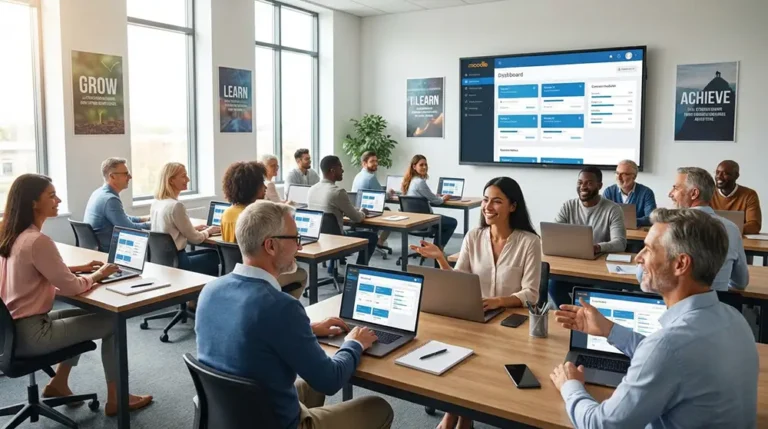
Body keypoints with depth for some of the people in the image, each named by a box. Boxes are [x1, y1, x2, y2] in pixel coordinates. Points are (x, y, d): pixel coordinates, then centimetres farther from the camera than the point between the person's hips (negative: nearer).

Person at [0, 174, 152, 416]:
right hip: (29, 334, -9)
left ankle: (58, 384, 28)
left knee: (87, 315, 26)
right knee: (112, 323, 1)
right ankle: (115, 399, 12)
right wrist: (97, 275, -3)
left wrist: (79, 268, 9)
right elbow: (70, 288, -21)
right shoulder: (37, 241, -24)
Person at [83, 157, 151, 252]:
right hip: (106, 252, -9)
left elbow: (123, 219, 20)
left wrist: (143, 219, 13)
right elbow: (131, 229, -20)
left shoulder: (99, 193, 9)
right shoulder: (110, 199, -22)